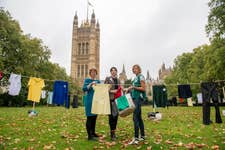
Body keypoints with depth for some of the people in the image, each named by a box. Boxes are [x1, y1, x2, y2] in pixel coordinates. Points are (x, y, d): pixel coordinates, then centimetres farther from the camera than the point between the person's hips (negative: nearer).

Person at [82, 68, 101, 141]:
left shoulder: (98, 81, 15)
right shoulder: (87, 80, -1)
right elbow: (84, 89, -13)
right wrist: (91, 84, -24)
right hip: (89, 100, -6)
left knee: (94, 117, 11)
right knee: (89, 117, -6)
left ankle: (93, 133, 24)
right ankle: (89, 136, -2)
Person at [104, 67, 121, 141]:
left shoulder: (118, 80, 17)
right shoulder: (107, 78, 0)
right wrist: (111, 91, -16)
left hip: (116, 99, 6)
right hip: (110, 99, -5)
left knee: (116, 115, 7)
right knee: (111, 115, -5)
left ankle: (113, 131, 22)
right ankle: (112, 133, 4)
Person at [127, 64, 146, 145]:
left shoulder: (141, 77, -7)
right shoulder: (135, 78, 19)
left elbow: (143, 89, -13)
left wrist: (133, 87, -18)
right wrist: (130, 88, 10)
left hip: (138, 98, -9)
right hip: (135, 98, 9)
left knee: (135, 117, -13)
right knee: (139, 117, 12)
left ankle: (136, 138, -10)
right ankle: (142, 136, 21)